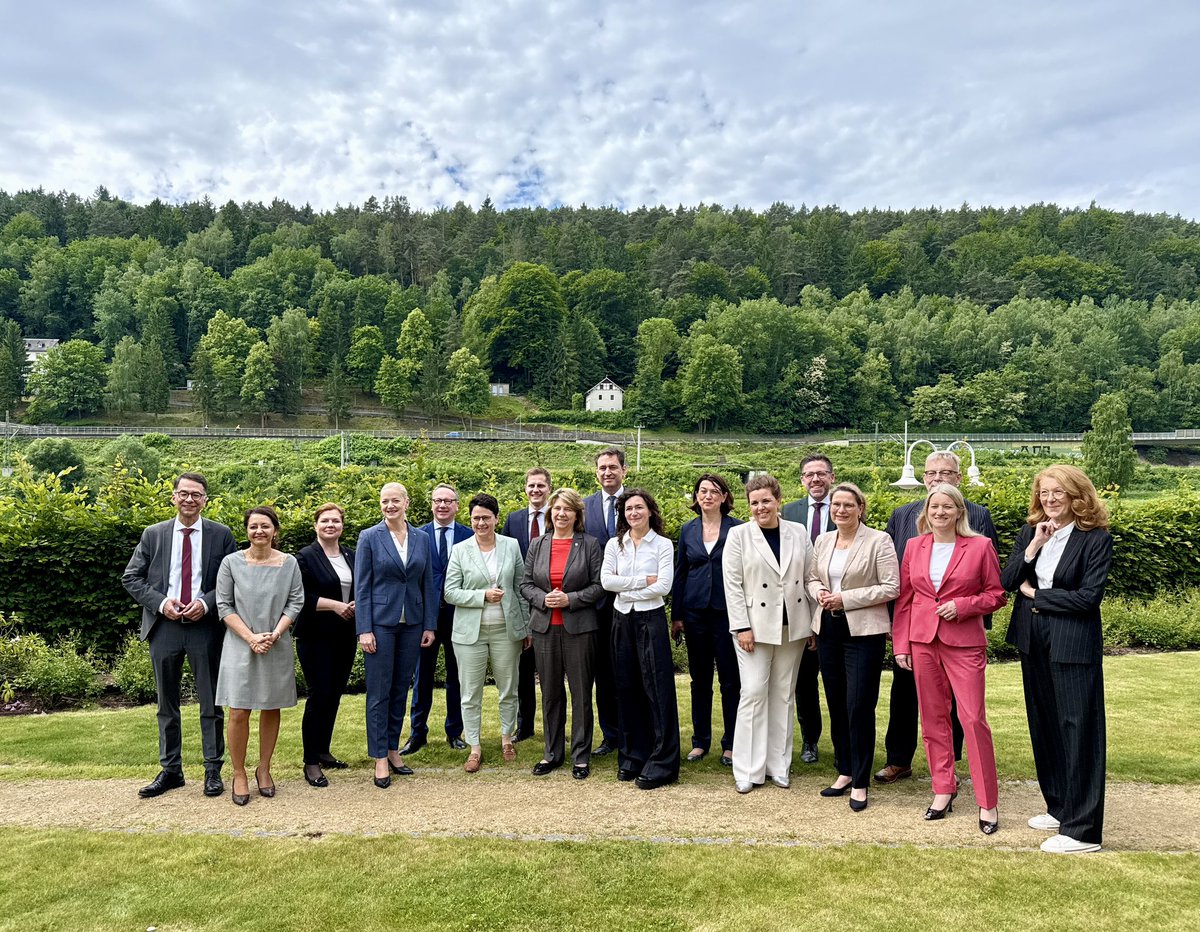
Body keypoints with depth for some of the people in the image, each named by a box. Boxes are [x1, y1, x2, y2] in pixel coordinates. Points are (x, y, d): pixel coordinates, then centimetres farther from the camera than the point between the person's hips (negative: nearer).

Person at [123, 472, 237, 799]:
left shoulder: (221, 535, 1)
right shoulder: (153, 535, 5)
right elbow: (131, 578, 6)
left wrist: (207, 603, -14)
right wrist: (160, 602, -9)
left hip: (206, 625, -2)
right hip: (164, 625, 2)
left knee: (211, 703, 5)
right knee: (167, 704, 12)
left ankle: (213, 771, 15)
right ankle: (170, 770, 24)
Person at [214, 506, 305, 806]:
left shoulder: (289, 563, 1)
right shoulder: (231, 562, -2)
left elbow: (295, 602, 0)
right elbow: (224, 605, -3)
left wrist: (274, 634, -12)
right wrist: (251, 637, -12)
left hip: (277, 646, 1)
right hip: (240, 645, -1)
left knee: (271, 709, 8)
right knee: (238, 712, -2)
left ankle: (264, 769, 24)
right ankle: (239, 774, 14)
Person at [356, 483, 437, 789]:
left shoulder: (421, 538, 5)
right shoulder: (369, 537, -4)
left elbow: (428, 585, 8)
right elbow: (361, 587, -5)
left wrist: (430, 625, 3)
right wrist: (364, 630, -11)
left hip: (412, 623, 4)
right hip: (380, 622, -3)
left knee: (401, 689, 12)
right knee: (379, 691, 2)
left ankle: (393, 749, 25)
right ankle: (380, 758, 12)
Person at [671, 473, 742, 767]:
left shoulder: (737, 529, -3)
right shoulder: (688, 530, 7)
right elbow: (680, 574, 10)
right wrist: (676, 616, 7)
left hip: (727, 611, -3)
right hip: (695, 611, 3)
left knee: (730, 680, 3)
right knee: (699, 679, 11)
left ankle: (731, 744, 15)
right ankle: (700, 740, 22)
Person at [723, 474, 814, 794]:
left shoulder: (798, 533, 5)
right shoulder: (739, 535, -3)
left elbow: (810, 578, 7)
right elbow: (732, 584, -5)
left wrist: (813, 623, 4)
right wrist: (742, 627, -10)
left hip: (792, 626, 3)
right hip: (756, 626, -3)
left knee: (784, 695, 10)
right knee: (754, 693, -3)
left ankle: (779, 765, 21)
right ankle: (748, 770, 8)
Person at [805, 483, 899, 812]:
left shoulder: (879, 541, -8)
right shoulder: (823, 541, 9)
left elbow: (891, 587, -12)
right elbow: (812, 577, 18)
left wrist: (846, 598, -17)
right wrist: (818, 592, -5)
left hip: (863, 633, -5)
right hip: (829, 630, 6)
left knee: (859, 707, -2)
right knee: (836, 705, 13)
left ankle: (860, 782, 12)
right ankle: (844, 772, 28)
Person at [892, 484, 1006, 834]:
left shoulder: (980, 546, -2)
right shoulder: (914, 547, 7)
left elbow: (997, 594, 3)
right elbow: (904, 598, 9)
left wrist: (962, 605, -14)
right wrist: (900, 644, 5)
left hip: (964, 642, -3)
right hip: (922, 640, 3)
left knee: (973, 718, -4)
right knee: (933, 716, 10)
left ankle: (987, 802, 9)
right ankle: (944, 788, 23)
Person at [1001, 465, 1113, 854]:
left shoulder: (1096, 538, -9)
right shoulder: (1029, 533, 5)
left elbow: (1088, 596, -15)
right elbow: (1006, 582, -2)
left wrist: (1034, 594, -8)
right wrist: (1032, 548, -14)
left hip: (1073, 645, -6)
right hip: (1033, 642, 6)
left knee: (1078, 730, 0)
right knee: (1044, 726, 15)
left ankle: (1082, 829, 8)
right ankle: (1059, 808, 31)